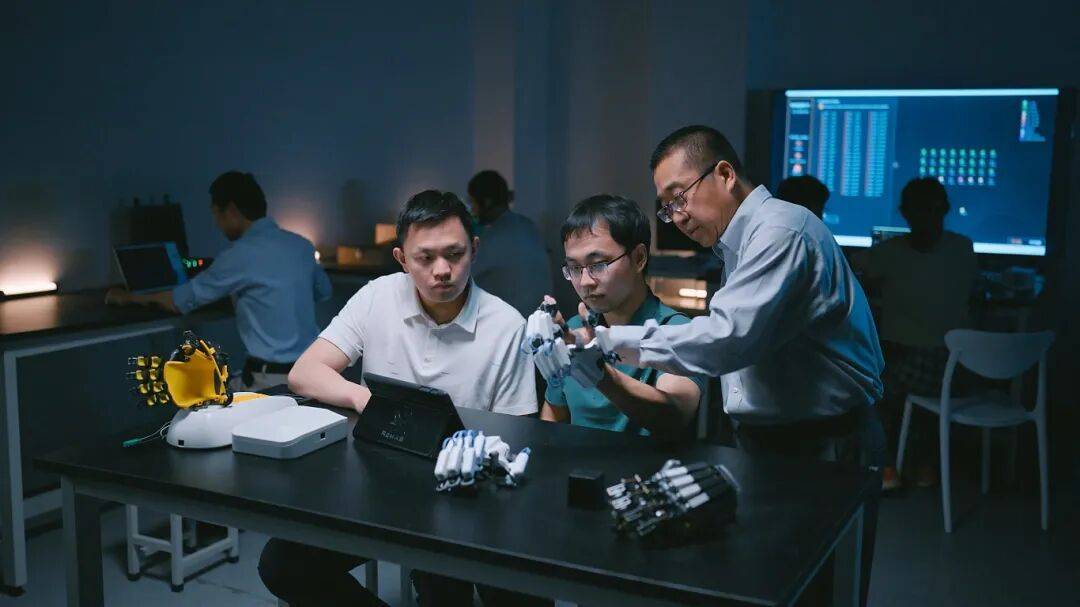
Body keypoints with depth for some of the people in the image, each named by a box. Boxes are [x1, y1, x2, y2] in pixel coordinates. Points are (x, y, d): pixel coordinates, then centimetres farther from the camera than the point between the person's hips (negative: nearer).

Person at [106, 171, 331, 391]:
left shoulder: (242, 254, -14)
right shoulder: (301, 244, 6)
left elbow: (181, 300, -3)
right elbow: (323, 292, 24)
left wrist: (128, 298, 13)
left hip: (273, 380, -7)